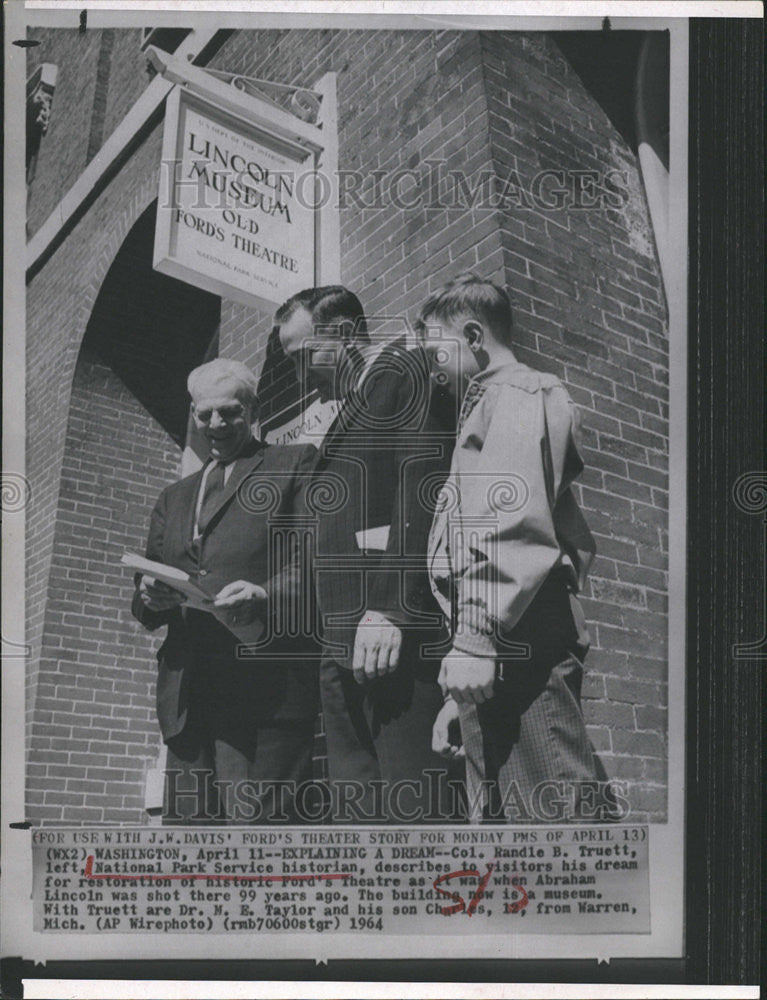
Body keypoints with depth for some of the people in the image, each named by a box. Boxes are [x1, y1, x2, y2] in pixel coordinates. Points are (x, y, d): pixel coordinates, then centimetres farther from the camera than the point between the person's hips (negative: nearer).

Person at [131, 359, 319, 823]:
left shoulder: (296, 463, 11)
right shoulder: (175, 496, 29)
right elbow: (145, 609, 26)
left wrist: (267, 596, -20)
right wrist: (150, 598, 1)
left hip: (267, 693, -6)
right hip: (188, 696, 6)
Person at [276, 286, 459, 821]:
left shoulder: (402, 369, 2)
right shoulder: (353, 406, 29)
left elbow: (423, 490, -13)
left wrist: (389, 609, -21)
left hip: (396, 636, -9)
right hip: (345, 646, 9)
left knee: (412, 806, -11)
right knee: (357, 811, 5)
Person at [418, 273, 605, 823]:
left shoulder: (519, 395, 0)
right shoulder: (489, 404, 30)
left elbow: (515, 522, -17)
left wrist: (474, 639, -23)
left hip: (518, 641, -10)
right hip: (499, 654, 10)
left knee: (553, 808, -13)